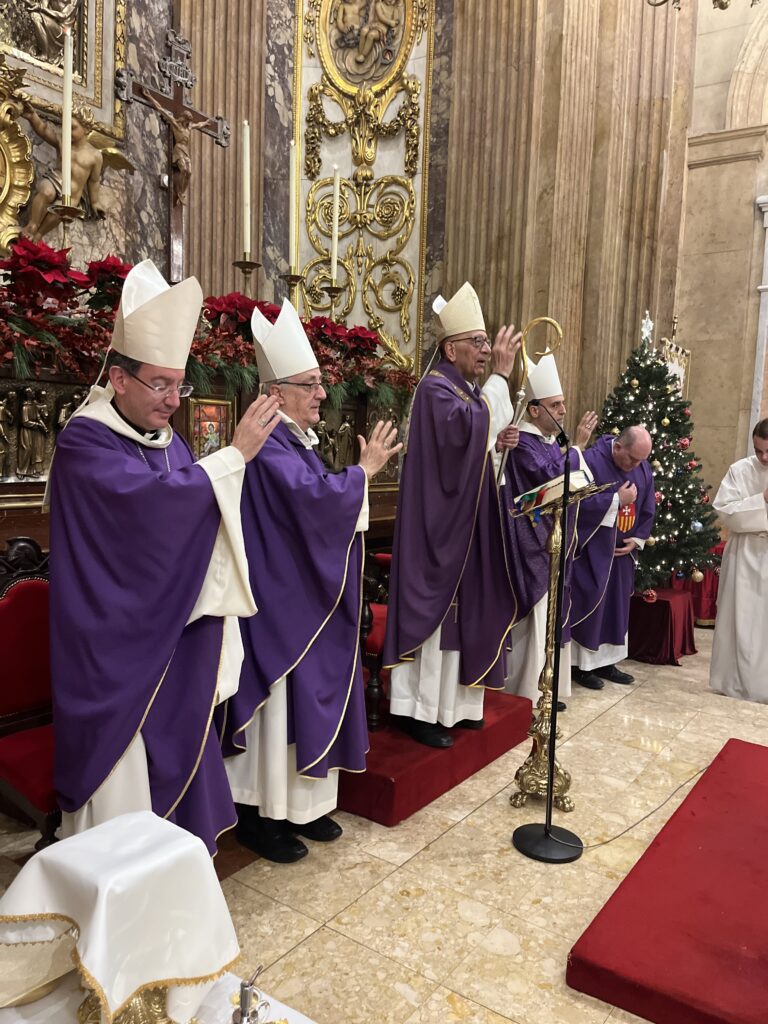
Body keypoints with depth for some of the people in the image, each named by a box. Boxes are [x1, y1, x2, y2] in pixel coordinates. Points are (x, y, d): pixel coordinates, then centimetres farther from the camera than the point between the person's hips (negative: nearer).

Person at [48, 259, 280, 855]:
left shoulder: (167, 439, 8)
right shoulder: (84, 442, -15)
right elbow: (153, 499, -29)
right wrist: (236, 453, -23)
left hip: (173, 630, 8)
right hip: (114, 643, -7)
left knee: (173, 753, 17)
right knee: (121, 766, 3)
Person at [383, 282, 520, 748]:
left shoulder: (471, 391, 16)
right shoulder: (436, 389, -13)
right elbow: (471, 427, -30)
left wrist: (501, 441, 0)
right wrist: (501, 375, -23)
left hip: (467, 522, 10)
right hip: (440, 522, -10)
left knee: (462, 608, 14)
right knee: (435, 608, -4)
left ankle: (453, 703, 26)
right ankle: (421, 710, 7)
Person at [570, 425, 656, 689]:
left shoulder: (643, 469, 5)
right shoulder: (591, 460, -16)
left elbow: (647, 509, 12)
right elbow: (579, 501, -25)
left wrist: (637, 539, 1)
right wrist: (617, 499, -19)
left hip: (621, 550, 7)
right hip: (591, 549, -7)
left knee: (616, 606, 12)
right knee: (587, 604, -2)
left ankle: (606, 661, 24)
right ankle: (580, 663, 10)